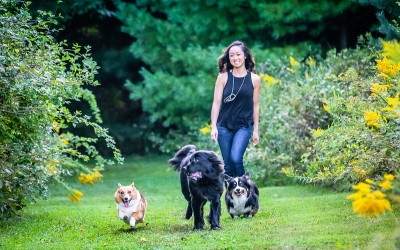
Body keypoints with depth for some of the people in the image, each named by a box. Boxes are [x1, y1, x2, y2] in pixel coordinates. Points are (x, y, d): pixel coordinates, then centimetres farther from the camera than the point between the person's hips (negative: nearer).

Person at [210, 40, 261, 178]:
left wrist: (256, 130, 7)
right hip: (224, 126, 1)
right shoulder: (223, 77, 0)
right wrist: (213, 126, -8)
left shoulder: (254, 79, 1)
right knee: (228, 165, 4)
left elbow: (255, 105, 7)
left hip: (244, 127, -1)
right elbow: (216, 103, 0)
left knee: (236, 158, -21)